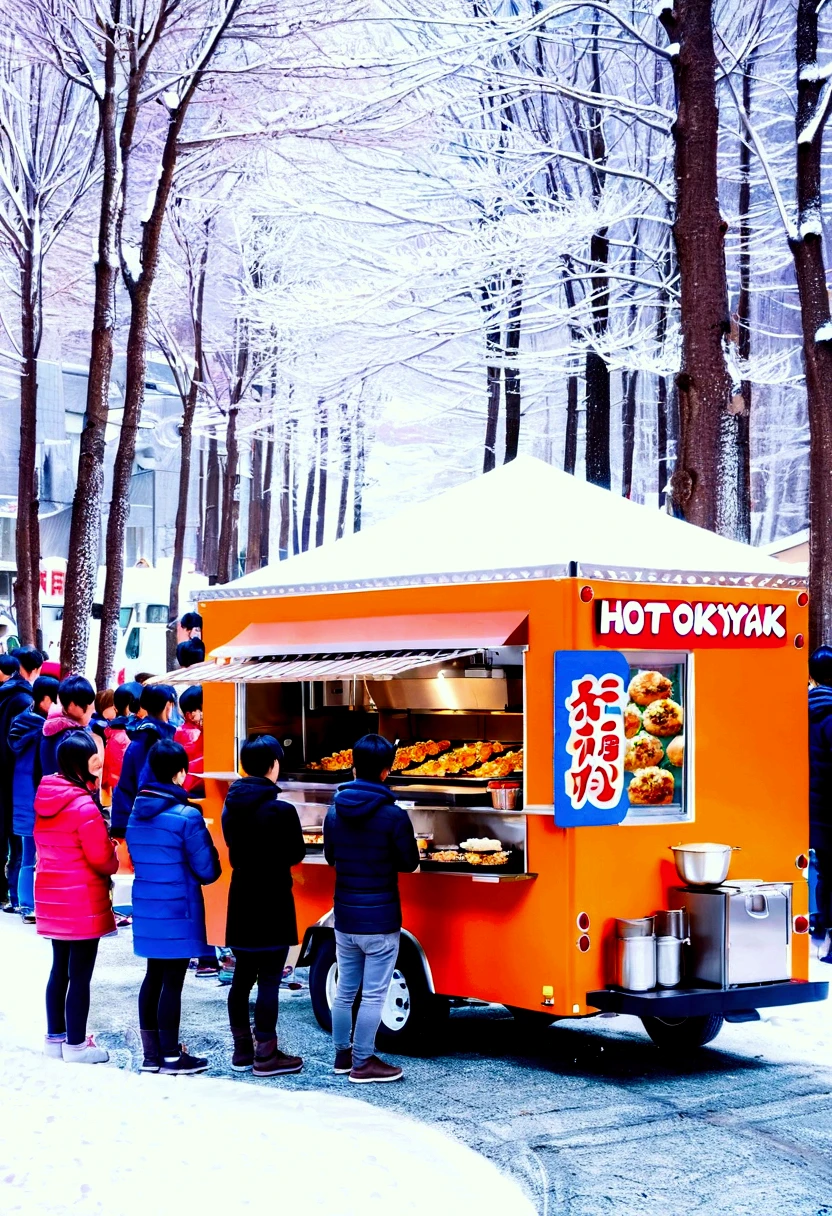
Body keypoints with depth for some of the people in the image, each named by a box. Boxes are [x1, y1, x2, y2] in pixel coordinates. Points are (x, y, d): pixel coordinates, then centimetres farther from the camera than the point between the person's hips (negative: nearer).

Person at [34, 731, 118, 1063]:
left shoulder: (44, 798, 4)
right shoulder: (83, 805, -21)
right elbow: (101, 858, -18)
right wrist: (114, 863, 3)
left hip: (51, 895, 8)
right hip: (82, 899, -8)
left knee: (60, 968, 18)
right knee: (80, 973, 1)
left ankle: (55, 1036, 27)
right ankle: (76, 1044, 8)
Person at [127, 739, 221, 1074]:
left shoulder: (136, 814, 4)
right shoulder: (187, 816, -17)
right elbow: (207, 871, -13)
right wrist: (209, 848, 6)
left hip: (146, 908, 7)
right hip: (178, 910, -7)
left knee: (154, 977, 15)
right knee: (172, 981, 0)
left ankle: (151, 1053, 21)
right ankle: (171, 1056, 8)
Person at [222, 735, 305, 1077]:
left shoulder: (231, 805, 2)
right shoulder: (281, 811, -18)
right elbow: (296, 855, -7)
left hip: (241, 902, 7)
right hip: (273, 904, -7)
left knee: (242, 976, 14)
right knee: (269, 980, -1)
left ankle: (242, 1050, 21)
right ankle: (266, 1055, 3)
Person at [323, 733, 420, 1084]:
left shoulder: (334, 811, 0)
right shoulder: (393, 816, -16)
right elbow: (409, 863, -6)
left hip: (344, 918, 5)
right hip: (380, 921, -5)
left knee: (344, 991, 17)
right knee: (373, 995, 2)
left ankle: (342, 1054, 26)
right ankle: (362, 1063, 6)